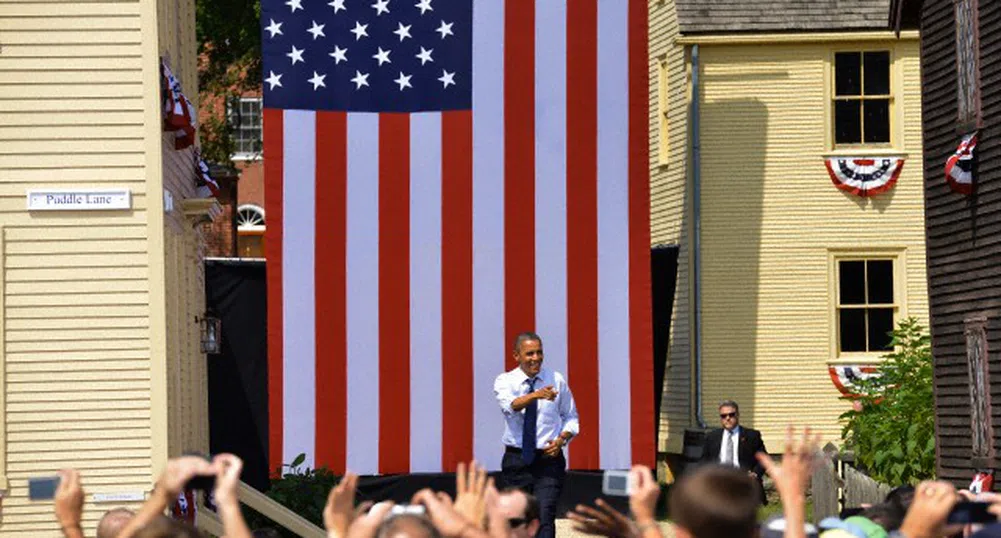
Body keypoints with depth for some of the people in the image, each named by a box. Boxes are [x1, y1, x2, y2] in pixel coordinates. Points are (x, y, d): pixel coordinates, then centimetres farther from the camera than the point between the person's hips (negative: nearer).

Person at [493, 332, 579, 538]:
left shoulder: (557, 380, 3)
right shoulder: (505, 381, -2)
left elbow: (571, 418, 12)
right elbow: (510, 405, -25)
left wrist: (562, 439, -8)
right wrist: (536, 395, -44)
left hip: (549, 460, -1)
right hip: (516, 461, 1)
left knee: (545, 518, -15)